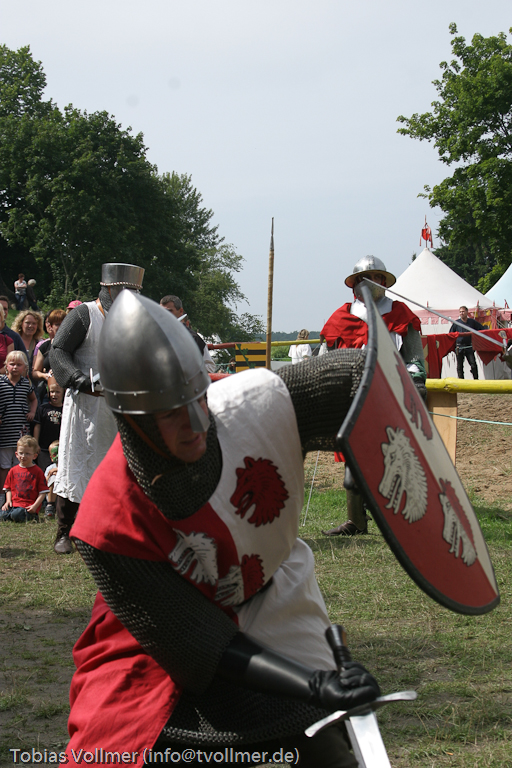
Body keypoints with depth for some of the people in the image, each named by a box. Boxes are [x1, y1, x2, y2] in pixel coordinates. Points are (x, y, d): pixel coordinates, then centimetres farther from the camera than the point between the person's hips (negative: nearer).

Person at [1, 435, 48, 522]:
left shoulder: (38, 471, 1)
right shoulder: (13, 470, 15)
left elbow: (43, 492, -1)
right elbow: (8, 488, 20)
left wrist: (35, 506, -13)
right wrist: (8, 501, 1)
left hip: (28, 506, -5)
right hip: (14, 503, 5)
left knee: (16, 515, -31)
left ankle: (31, 516, 0)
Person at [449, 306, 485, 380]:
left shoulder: (472, 322, 7)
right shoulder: (456, 323, 5)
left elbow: (483, 329, 13)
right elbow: (450, 334, 11)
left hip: (469, 347, 0)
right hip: (459, 347, 0)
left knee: (473, 364, -9)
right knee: (460, 366, 3)